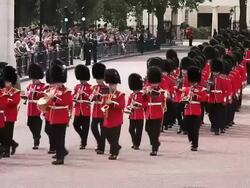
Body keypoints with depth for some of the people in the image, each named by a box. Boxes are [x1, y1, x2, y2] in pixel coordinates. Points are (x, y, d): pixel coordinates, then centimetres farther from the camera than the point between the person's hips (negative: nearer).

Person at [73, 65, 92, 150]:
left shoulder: (89, 87, -2)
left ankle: (83, 143, 5)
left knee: (85, 127, -1)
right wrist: (76, 97, -11)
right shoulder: (77, 87, 12)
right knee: (76, 125, 4)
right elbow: (73, 97, 11)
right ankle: (84, 137, 26)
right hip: (78, 111, 5)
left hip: (86, 111, -5)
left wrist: (83, 93, -22)